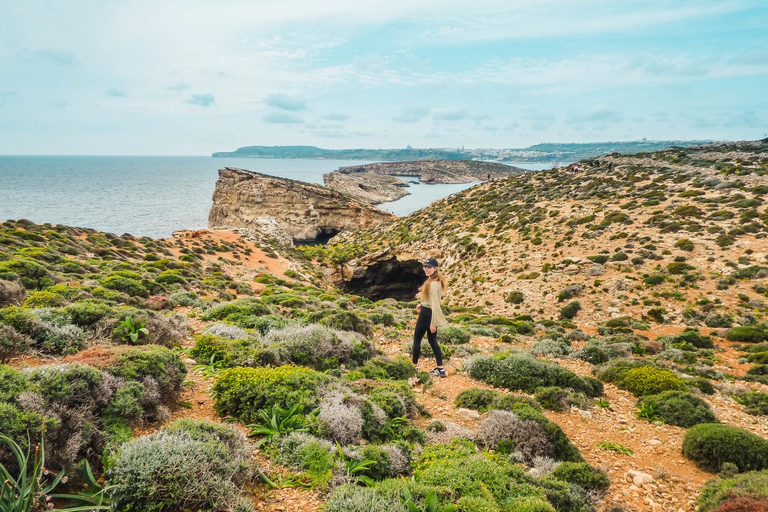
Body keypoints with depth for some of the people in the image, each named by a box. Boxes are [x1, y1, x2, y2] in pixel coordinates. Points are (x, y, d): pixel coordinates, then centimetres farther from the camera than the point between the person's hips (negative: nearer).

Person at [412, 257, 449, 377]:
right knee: (432, 341, 15)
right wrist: (422, 304, 27)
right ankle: (440, 369, 15)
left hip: (427, 313, -10)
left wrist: (433, 323, -24)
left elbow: (435, 304, -25)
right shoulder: (437, 281, 6)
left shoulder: (433, 284, -24)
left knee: (417, 339, 8)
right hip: (431, 313, 10)